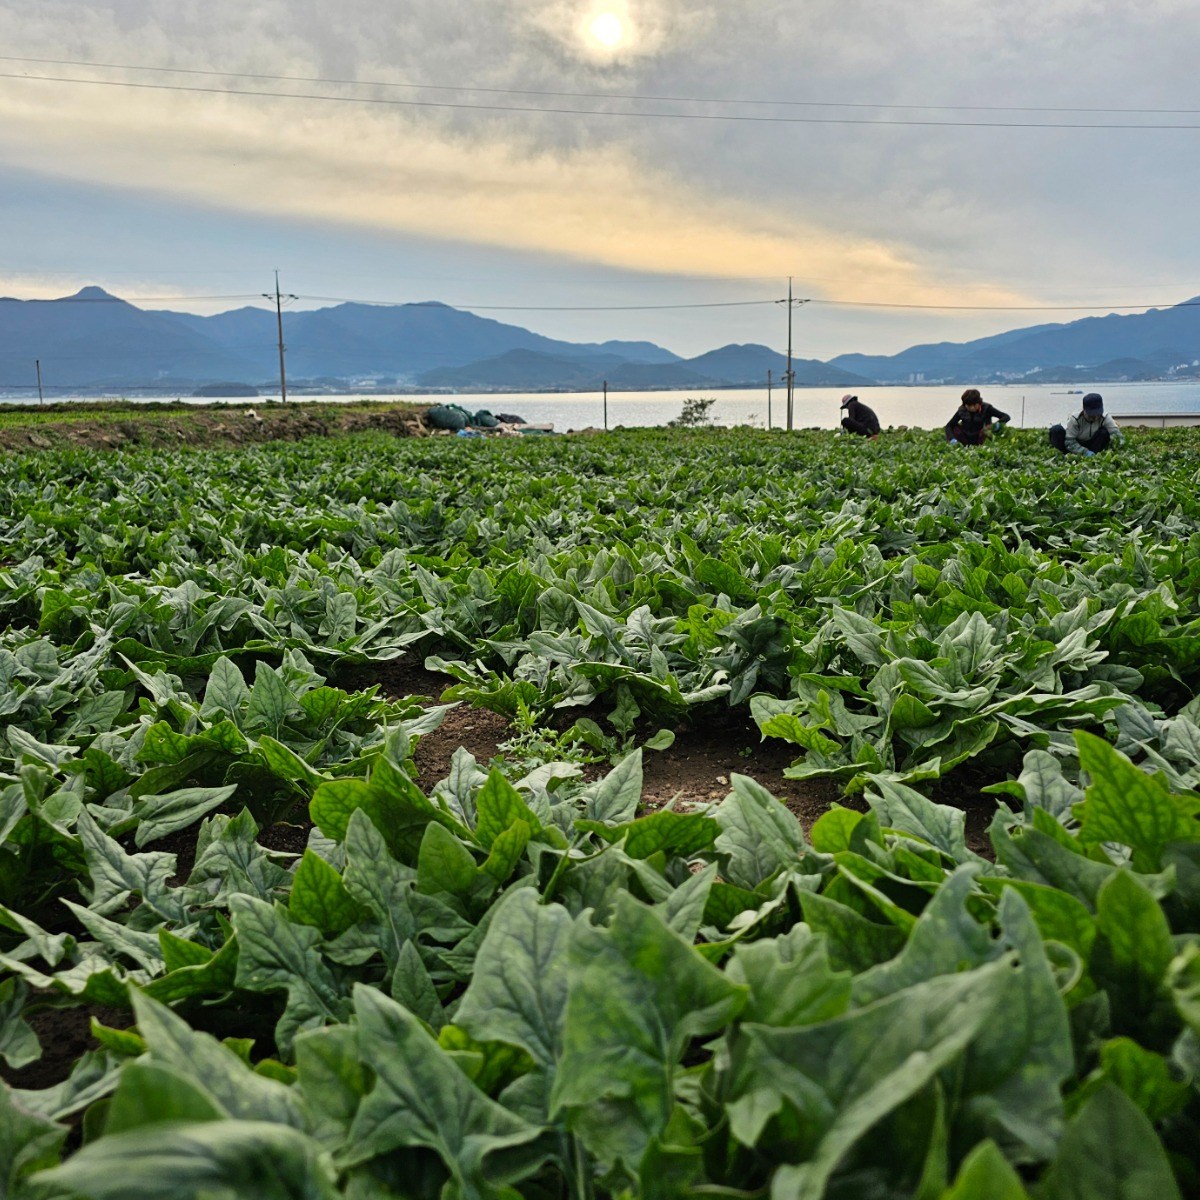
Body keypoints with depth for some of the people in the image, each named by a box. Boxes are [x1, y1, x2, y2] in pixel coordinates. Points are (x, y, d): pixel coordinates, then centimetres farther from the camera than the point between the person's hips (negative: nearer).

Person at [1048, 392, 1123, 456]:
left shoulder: (1105, 418, -14)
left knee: (1104, 432, -26)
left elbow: (1116, 433, -21)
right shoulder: (1075, 420, -22)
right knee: (1056, 430, -26)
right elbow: (1069, 442, -25)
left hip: (1091, 446, 2)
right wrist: (1085, 451, -37)